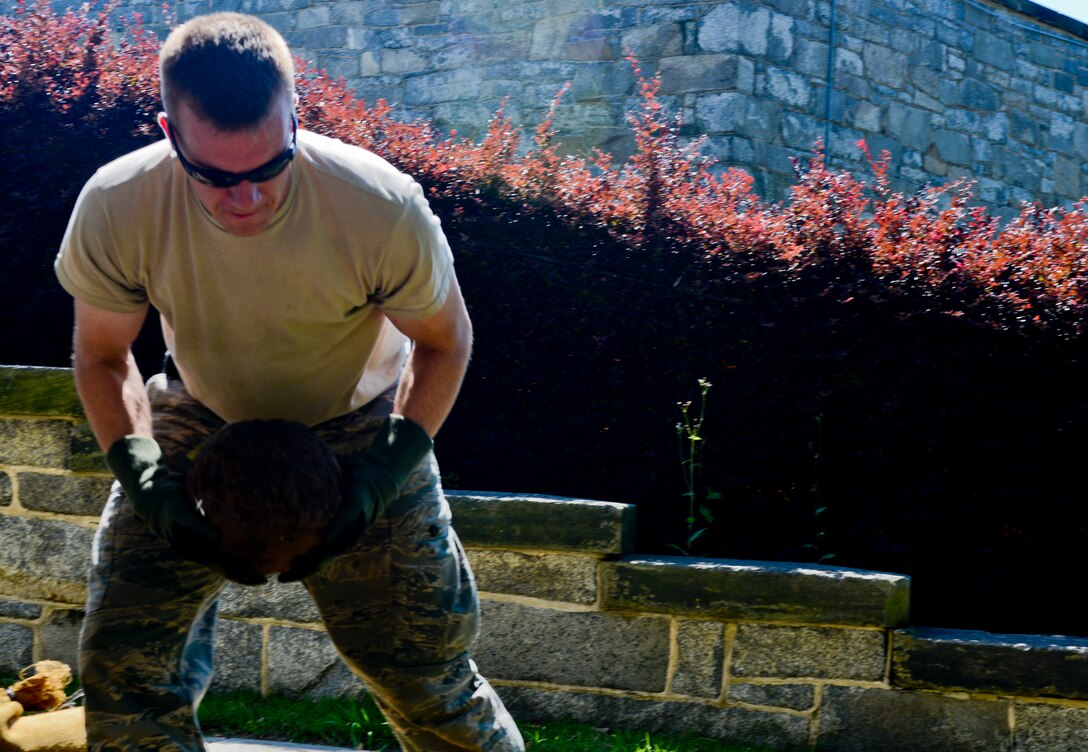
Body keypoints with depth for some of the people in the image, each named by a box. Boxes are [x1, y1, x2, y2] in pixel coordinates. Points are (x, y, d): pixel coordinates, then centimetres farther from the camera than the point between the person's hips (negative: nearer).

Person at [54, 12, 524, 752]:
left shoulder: (382, 207, -32)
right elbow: (103, 355, -7)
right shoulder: (115, 211, -27)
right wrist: (145, 481, -23)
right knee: (124, 664, -6)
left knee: (426, 672, -2)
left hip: (359, 426, -1)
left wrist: (383, 476, -23)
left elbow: (445, 340, -12)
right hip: (199, 419, 2)